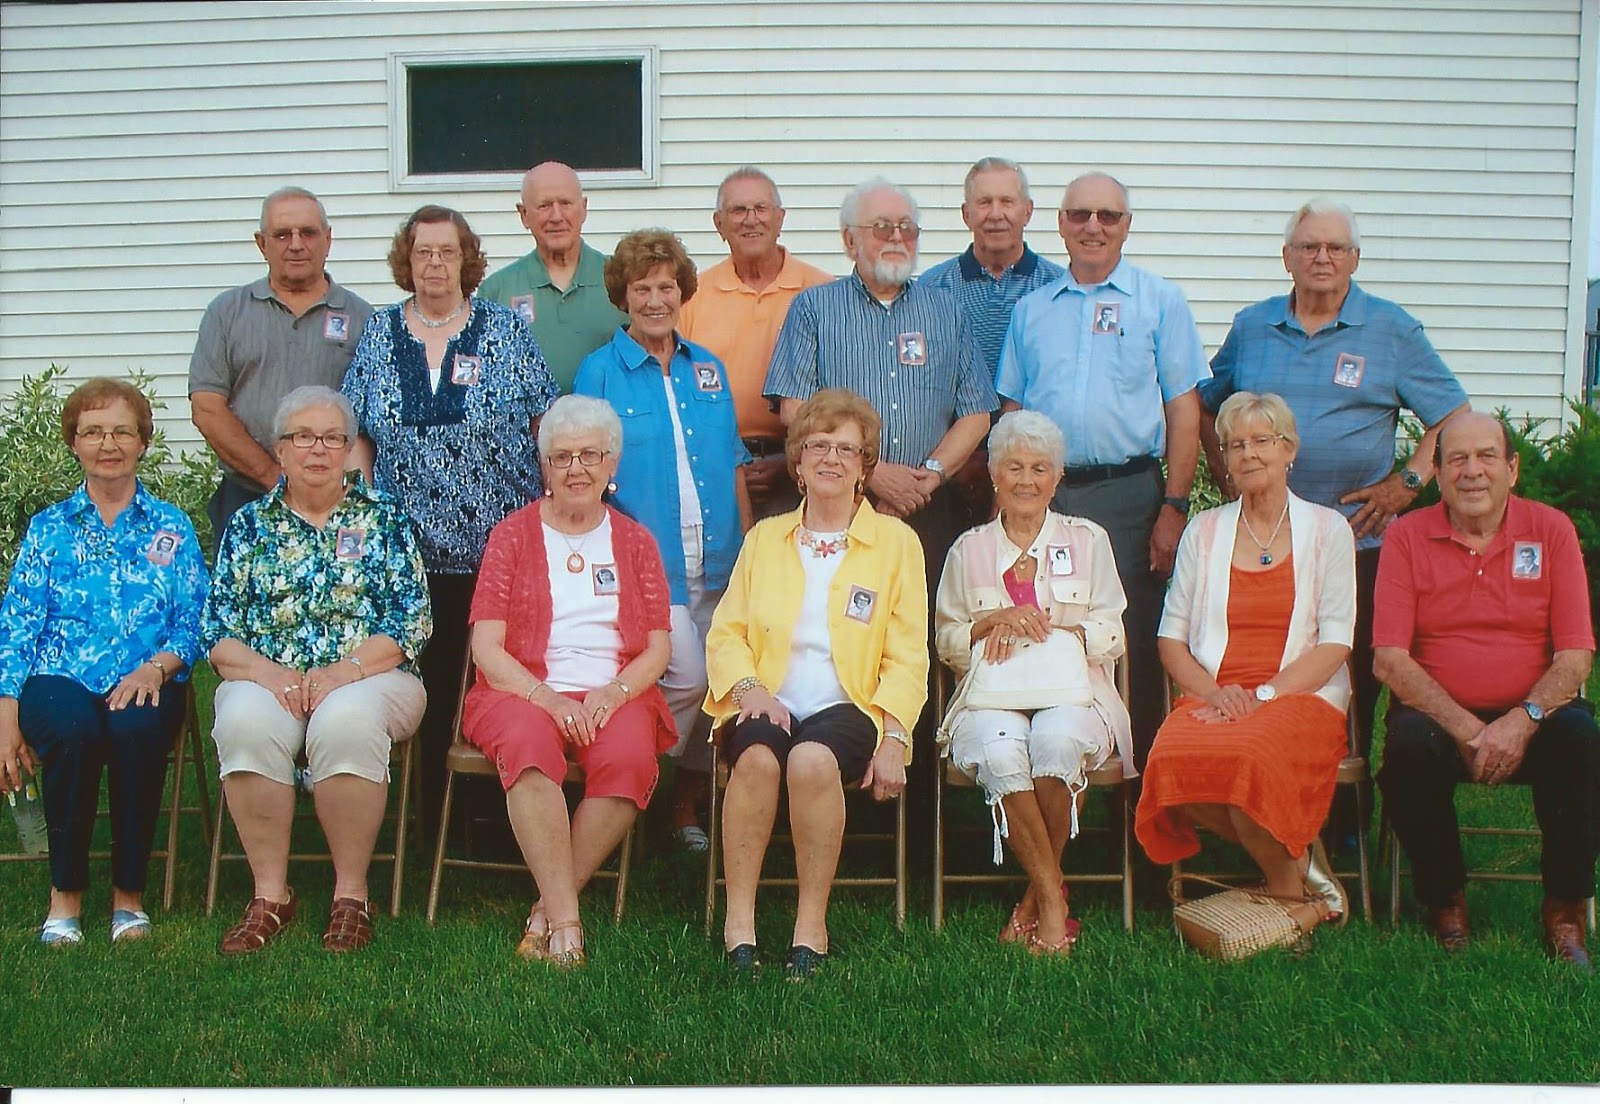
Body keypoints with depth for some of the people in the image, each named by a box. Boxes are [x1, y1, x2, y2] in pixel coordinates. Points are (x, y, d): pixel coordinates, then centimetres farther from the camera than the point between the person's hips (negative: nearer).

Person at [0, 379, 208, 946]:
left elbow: (193, 623, 7)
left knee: (136, 727, -36)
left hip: (144, 683, 0)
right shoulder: (48, 528, 15)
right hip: (58, 680, 0)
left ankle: (129, 893, -17)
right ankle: (65, 892, -15)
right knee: (75, 728, -35)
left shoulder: (171, 528, 14)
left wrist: (155, 667, -14)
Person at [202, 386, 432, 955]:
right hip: (267, 678, 2)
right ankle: (270, 893, -20)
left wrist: (344, 669, -14)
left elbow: (413, 621, 0)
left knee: (346, 721, -36)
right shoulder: (250, 523, 13)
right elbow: (218, 630, 6)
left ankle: (352, 893, -21)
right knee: (246, 723, -33)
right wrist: (268, 672, -14)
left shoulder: (384, 518, 9)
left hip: (369, 677, -1)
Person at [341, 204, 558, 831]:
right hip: (411, 546, 2)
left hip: (499, 540, -1)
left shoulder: (506, 331, 4)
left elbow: (548, 425, 4)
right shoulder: (379, 335, 10)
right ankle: (434, 812, 15)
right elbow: (358, 436, 11)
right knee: (430, 679, 5)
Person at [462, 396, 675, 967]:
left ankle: (550, 909, -22)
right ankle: (565, 921, -34)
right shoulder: (513, 535, 11)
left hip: (616, 696, 1)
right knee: (530, 741, -36)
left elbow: (659, 646, 10)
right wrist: (546, 696, -16)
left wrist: (614, 693, -11)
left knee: (629, 755, -33)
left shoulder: (635, 541, 16)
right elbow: (486, 646, 1)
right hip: (524, 691, -1)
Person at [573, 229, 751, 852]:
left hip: (717, 562, 5)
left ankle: (688, 807, 23)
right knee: (687, 675, -17)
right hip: (646, 562, -5)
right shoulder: (599, 372, 0)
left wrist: (747, 550, 10)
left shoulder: (708, 368, 13)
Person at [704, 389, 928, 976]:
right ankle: (739, 919, -24)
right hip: (769, 705, 2)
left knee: (814, 759, -35)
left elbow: (907, 657, 6)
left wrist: (893, 735, -10)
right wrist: (749, 687, -10)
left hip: (847, 706, -2)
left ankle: (811, 925, -23)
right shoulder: (765, 537, 20)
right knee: (758, 757, -34)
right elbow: (725, 634, 13)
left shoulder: (895, 541, 13)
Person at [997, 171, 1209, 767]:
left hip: (1127, 497, -2)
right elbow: (1012, 411, 16)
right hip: (1044, 497, 3)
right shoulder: (1031, 309, 16)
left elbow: (1183, 411, 2)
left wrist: (1174, 507, -7)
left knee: (1133, 648, -2)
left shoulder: (1160, 302, 7)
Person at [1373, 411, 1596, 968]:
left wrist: (1522, 721, -21)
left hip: (1529, 717, 1)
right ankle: (1445, 902, -9)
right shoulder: (1406, 537, 1)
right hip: (1439, 714, 0)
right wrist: (1465, 729, -19)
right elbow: (1389, 659, -7)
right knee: (1408, 744, -32)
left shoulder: (1551, 530, 4)